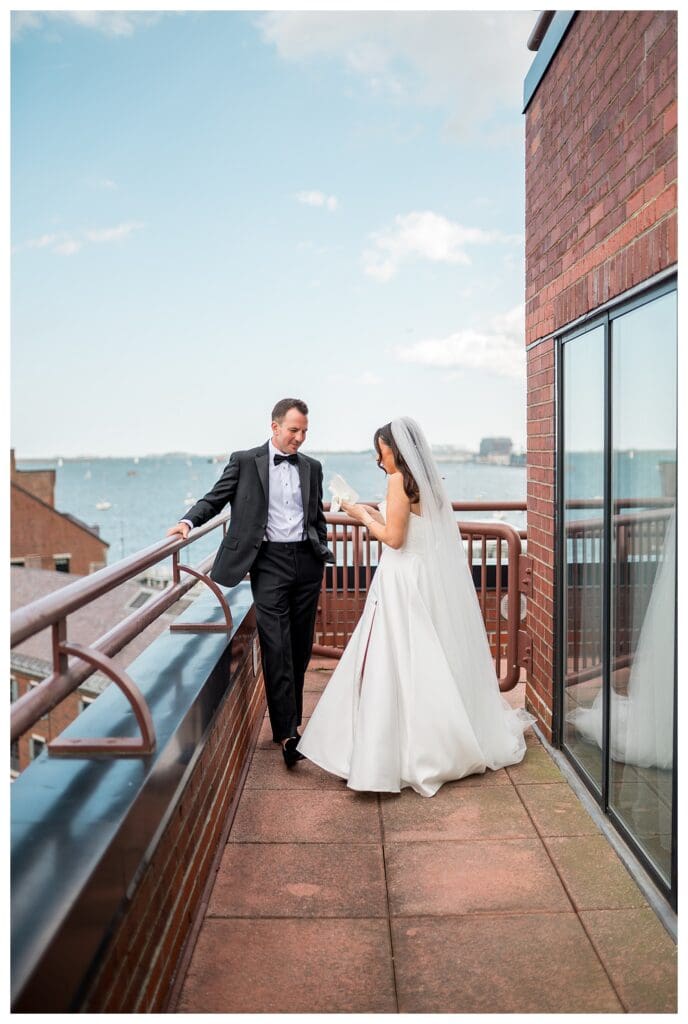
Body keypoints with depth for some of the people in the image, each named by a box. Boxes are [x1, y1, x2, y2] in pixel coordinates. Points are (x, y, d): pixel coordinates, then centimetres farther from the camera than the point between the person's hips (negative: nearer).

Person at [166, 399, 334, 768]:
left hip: (306, 561, 4)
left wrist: (323, 554, 14)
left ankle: (290, 720, 24)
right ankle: (287, 732, -5)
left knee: (300, 646, 9)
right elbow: (215, 498, 2)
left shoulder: (312, 467, 13)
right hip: (269, 561, -4)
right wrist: (189, 521, -15)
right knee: (276, 647, -9)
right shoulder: (245, 461, 1)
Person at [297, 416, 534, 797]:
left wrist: (363, 517, -2)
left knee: (399, 666, -3)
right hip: (428, 580, 9)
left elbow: (394, 538, -16)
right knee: (431, 664, 16)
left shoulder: (400, 480, -13)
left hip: (405, 584, -9)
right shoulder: (427, 482, 12)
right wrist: (375, 514, 18)